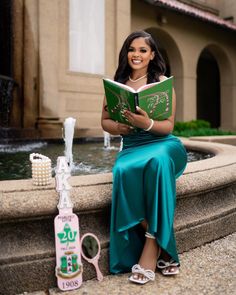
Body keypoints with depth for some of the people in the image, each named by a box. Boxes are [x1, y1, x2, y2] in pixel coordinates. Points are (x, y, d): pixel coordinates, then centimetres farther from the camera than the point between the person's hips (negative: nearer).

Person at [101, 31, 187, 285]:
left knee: (158, 162, -38)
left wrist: (147, 124, -26)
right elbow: (105, 121, 11)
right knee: (123, 170, -33)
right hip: (131, 148, 2)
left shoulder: (162, 83, 2)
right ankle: (161, 249, -19)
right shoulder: (116, 84, 10)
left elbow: (168, 126, -4)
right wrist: (119, 127, -12)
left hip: (163, 145, -2)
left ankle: (152, 246, -27)